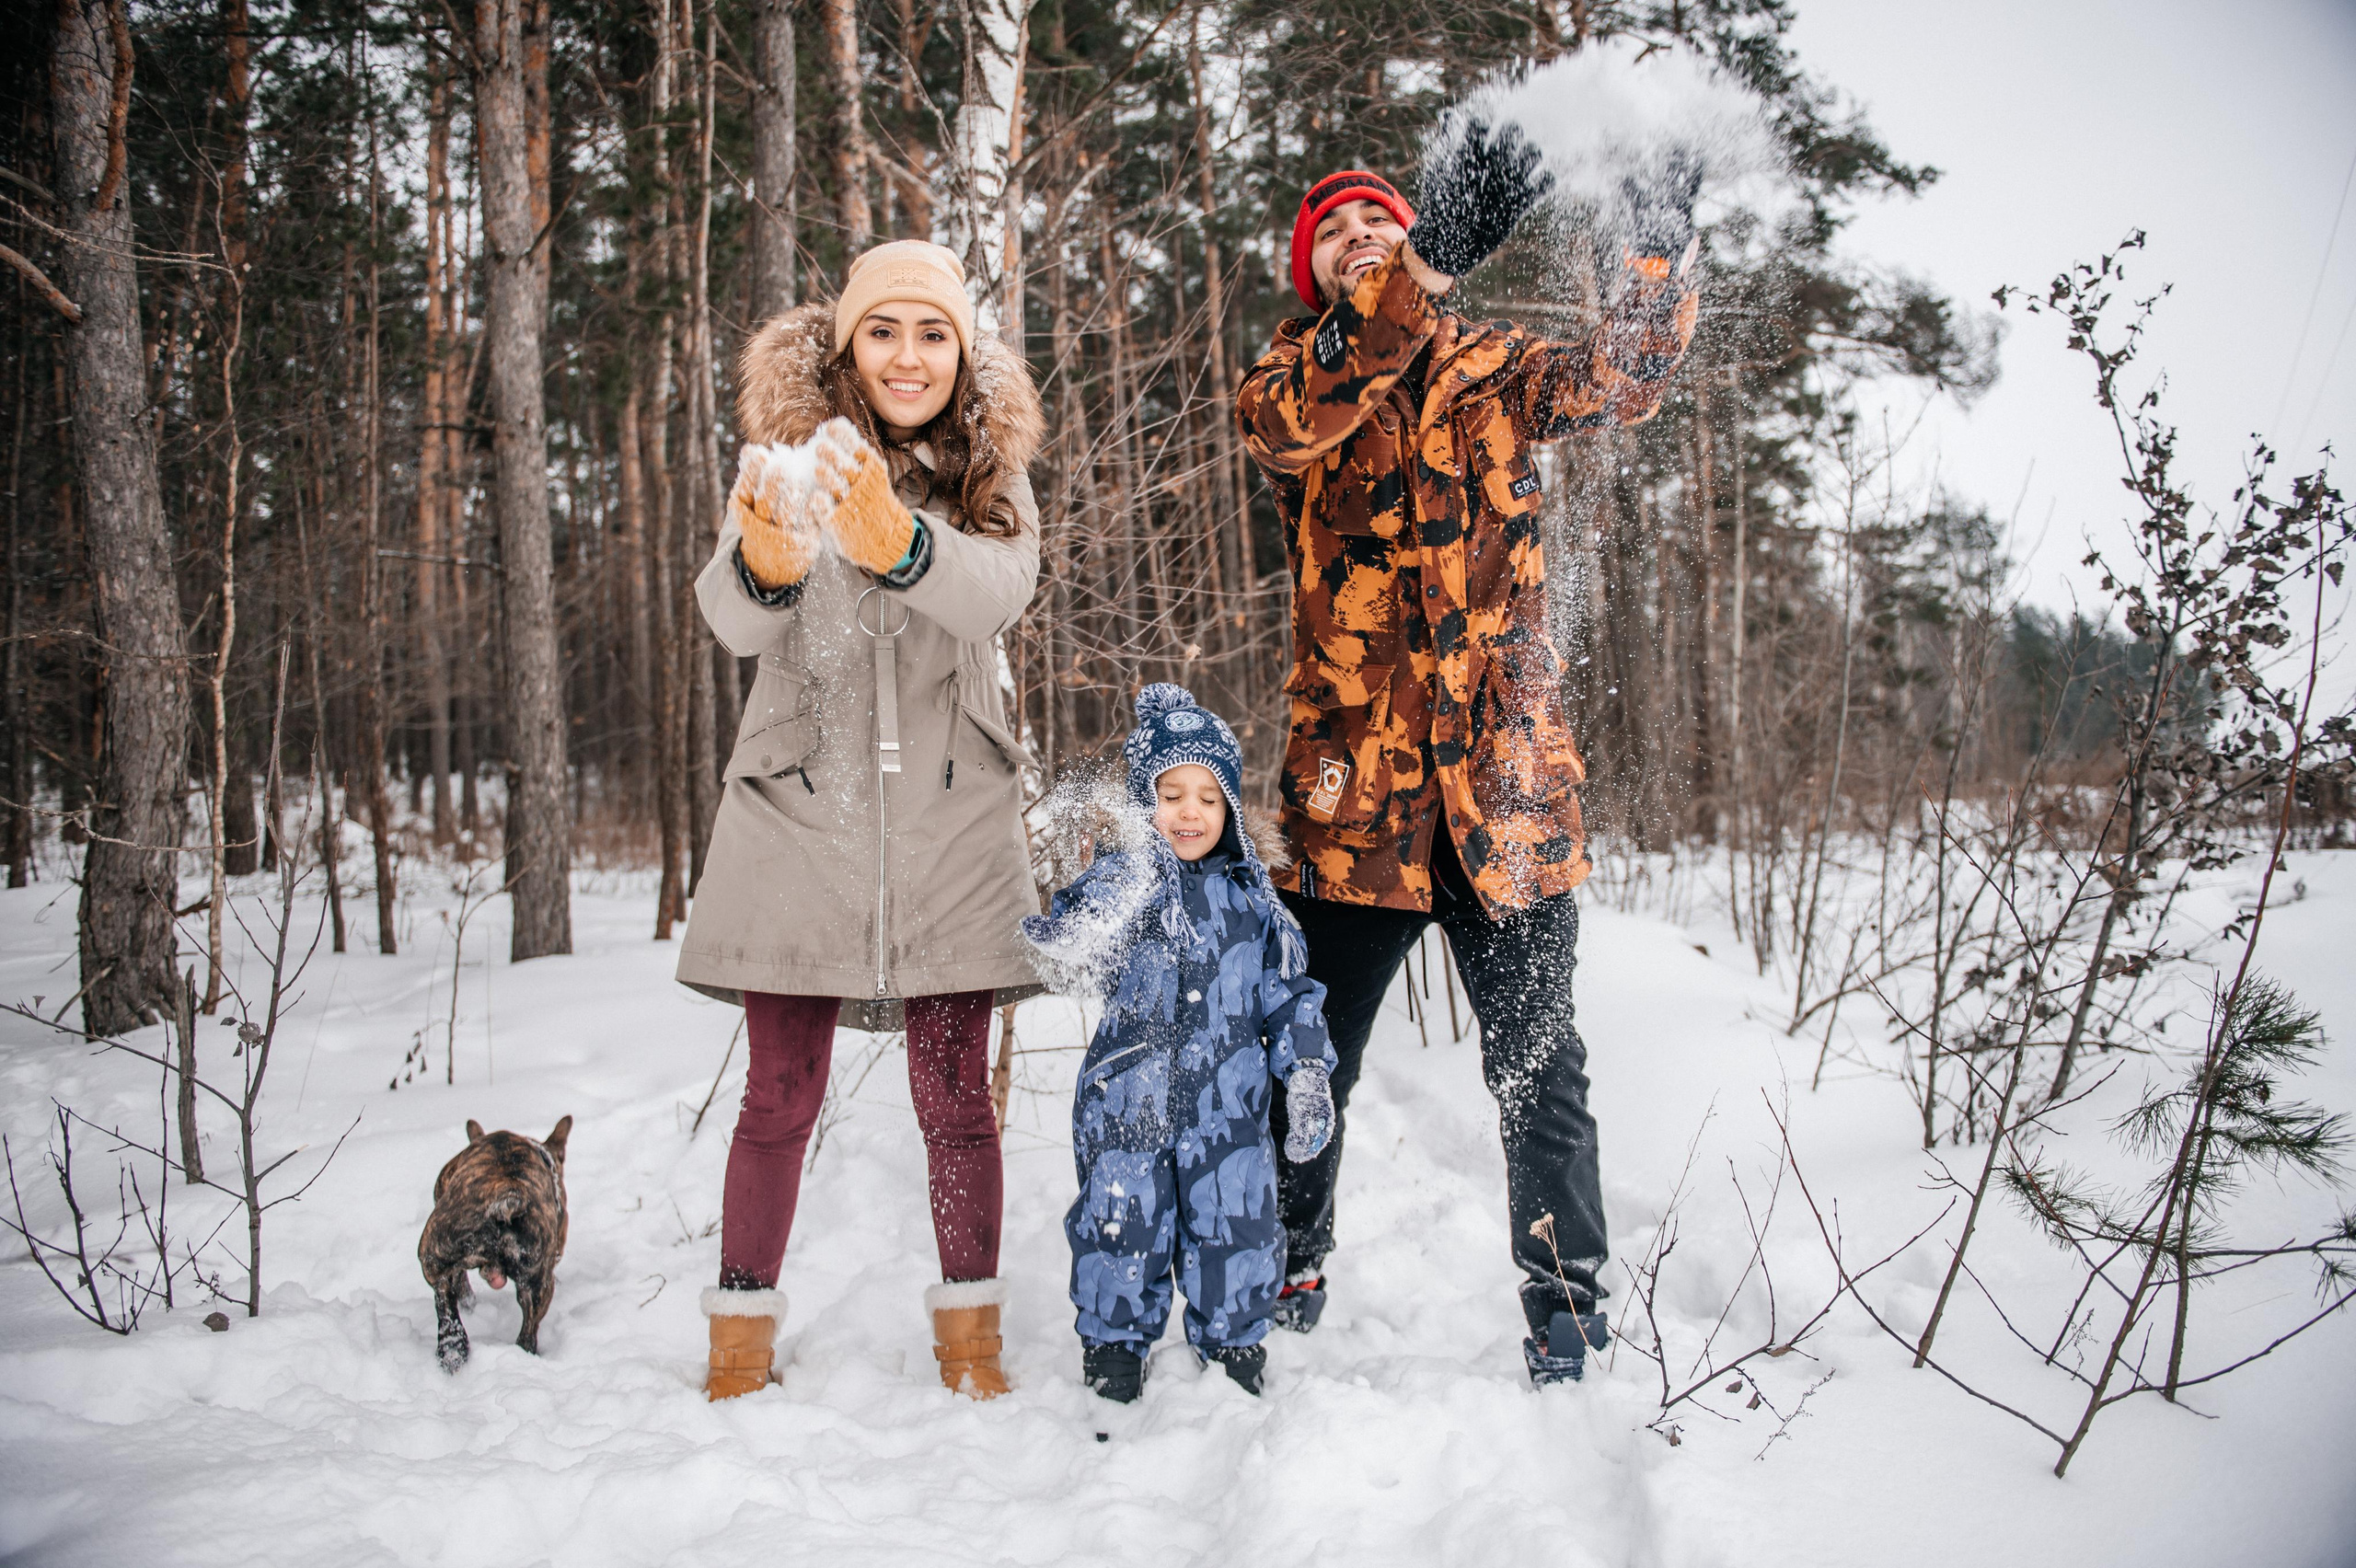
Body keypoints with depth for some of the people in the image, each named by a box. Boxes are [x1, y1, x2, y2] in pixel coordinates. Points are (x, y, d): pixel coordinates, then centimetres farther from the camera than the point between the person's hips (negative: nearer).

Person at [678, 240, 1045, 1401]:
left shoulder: (992, 476, 5)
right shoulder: (789, 461, 3)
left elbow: (998, 594, -17)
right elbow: (731, 620, -14)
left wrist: (891, 540, -38)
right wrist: (765, 559, -38)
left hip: (950, 821, 1)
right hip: (797, 813, 0)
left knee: (955, 1096, 5)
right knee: (780, 1095, 4)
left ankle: (969, 1334, 20)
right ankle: (740, 1340, 19)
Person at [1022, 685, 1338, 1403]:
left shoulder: (1250, 895, 5)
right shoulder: (1117, 880, -4)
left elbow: (1290, 992, 9)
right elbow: (1060, 954, -19)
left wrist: (1308, 1076, -1)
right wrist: (1118, 891, -32)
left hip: (1228, 1108, 2)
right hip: (1127, 1104, -1)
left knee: (1235, 1231, 8)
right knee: (1123, 1227, 8)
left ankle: (1236, 1345, 32)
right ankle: (1112, 1345, 30)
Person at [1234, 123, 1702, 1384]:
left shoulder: (1490, 369, 12)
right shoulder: (1291, 378, 7)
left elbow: (1618, 377, -5)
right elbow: (1299, 413, -18)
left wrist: (1660, 249, -21)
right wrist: (1429, 252, -29)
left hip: (1503, 773, 1)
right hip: (1353, 780, 0)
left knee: (1537, 1064, 5)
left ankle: (1565, 1303, 21)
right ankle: (1286, 1269, 32)